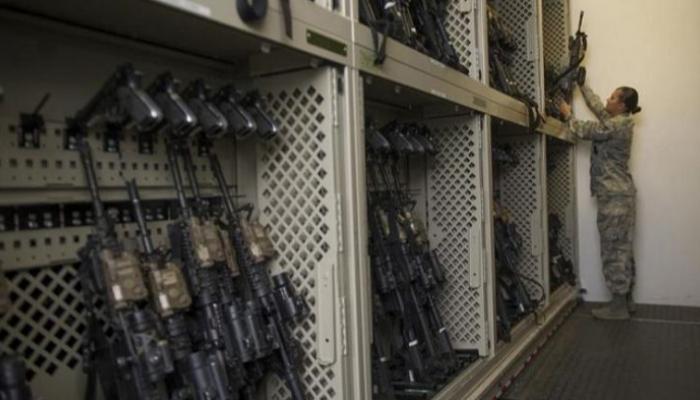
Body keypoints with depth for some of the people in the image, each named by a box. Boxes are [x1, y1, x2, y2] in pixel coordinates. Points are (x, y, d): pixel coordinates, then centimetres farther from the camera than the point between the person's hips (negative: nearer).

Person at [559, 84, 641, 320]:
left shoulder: (616, 125, -14)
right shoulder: (617, 122, 14)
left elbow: (584, 131, -7)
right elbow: (595, 104, 25)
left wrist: (567, 115, 10)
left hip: (613, 195, -10)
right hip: (620, 193, 10)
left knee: (613, 249, -5)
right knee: (622, 248, 13)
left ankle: (618, 307, 1)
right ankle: (626, 300, 20)